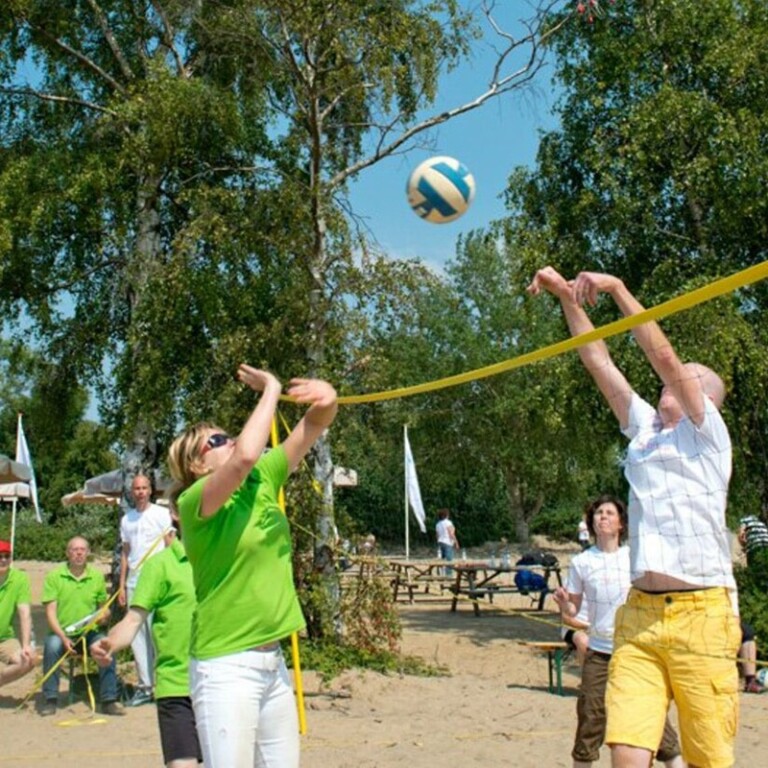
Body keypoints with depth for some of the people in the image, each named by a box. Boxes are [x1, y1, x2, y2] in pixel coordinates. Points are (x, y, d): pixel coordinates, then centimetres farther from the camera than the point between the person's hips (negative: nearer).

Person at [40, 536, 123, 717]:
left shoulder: (97, 576, 8)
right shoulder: (54, 576, -1)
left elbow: (105, 607, 19)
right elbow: (50, 612, -7)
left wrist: (104, 615, -7)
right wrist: (63, 637, -21)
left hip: (89, 633, 2)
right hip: (62, 632, -1)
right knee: (52, 646, -33)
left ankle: (109, 700, -18)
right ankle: (50, 700, -19)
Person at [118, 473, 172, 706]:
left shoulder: (161, 513, 1)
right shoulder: (126, 519, 15)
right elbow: (125, 552, 18)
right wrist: (122, 585, 13)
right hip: (134, 578, 5)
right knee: (136, 632, 5)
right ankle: (144, 685, 12)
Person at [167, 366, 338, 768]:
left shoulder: (262, 481, 6)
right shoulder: (195, 502, -13)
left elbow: (314, 426, 2)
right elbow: (245, 455, -31)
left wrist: (326, 398, -21)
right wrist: (271, 389, -17)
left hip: (273, 661, 7)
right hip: (227, 668, -7)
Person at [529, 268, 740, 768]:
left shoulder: (708, 432, 4)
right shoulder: (646, 429, 19)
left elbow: (663, 355, -6)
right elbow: (599, 361, 18)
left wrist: (618, 289, -4)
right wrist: (568, 297, 15)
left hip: (701, 613, -4)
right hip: (640, 614, 5)